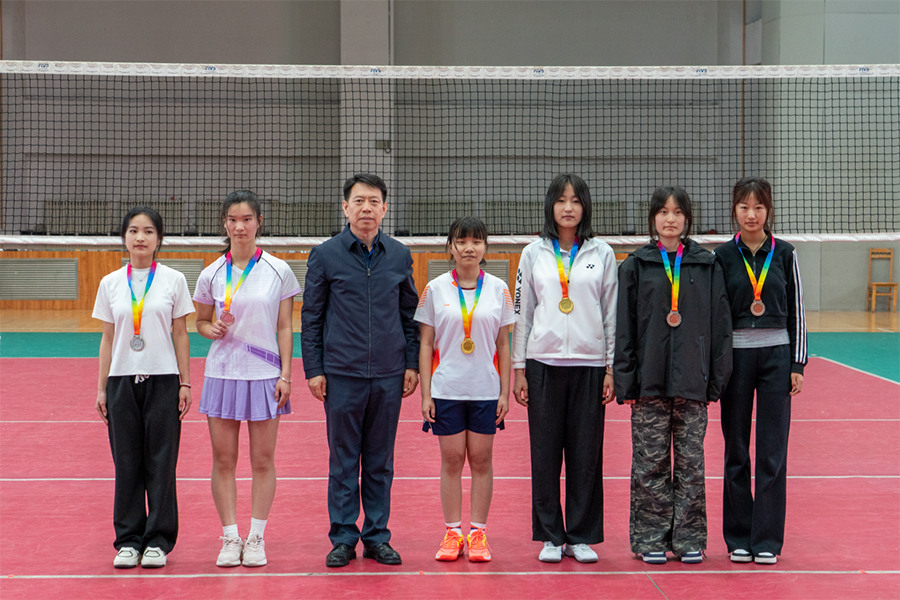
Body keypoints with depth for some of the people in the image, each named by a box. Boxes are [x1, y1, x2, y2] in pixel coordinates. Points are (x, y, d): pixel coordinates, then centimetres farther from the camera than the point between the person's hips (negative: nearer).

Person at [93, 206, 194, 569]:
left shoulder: (173, 280, 2)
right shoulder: (110, 283, 7)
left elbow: (180, 335, 4)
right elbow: (107, 338, 10)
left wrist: (185, 383, -1)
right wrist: (101, 387, 6)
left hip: (163, 380, -2)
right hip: (122, 380, 2)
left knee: (161, 461, 1)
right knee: (126, 461, 4)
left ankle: (158, 540, 9)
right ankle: (128, 539, 13)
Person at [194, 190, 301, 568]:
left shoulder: (278, 271, 1)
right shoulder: (211, 275, 4)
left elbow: (284, 328, 3)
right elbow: (202, 321, 15)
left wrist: (285, 374, -4)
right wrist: (211, 329, -8)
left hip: (264, 375, -1)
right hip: (221, 374, 1)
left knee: (263, 461, 3)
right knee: (223, 461, 3)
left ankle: (256, 538, 12)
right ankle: (230, 538, 11)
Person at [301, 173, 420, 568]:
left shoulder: (400, 256, 7)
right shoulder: (325, 255, 1)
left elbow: (409, 314, 12)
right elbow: (311, 316, 3)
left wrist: (412, 364, 6)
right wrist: (313, 369, -2)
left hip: (389, 374, 2)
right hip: (341, 374, -2)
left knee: (380, 461, 8)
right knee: (343, 460, 3)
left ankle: (377, 537, 17)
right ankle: (343, 539, 12)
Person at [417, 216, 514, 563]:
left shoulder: (498, 289, 4)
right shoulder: (435, 289, 2)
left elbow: (503, 345, 7)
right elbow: (426, 344, 4)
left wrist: (505, 392, 2)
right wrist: (426, 394, -1)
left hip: (486, 390, 1)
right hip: (446, 389, 0)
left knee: (481, 459, 4)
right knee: (451, 459, 2)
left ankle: (478, 533, 11)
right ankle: (453, 533, 10)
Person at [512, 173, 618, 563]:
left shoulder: (602, 254, 6)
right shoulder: (533, 254, 6)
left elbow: (611, 314, 7)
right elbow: (522, 313, 8)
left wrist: (611, 369, 2)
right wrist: (519, 369, 3)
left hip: (589, 363, 0)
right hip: (543, 363, 0)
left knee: (586, 454, 2)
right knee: (545, 454, 2)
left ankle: (582, 537, 13)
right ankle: (550, 537, 12)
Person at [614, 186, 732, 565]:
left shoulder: (707, 265, 7)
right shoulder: (635, 266, 4)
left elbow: (719, 325, 7)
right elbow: (623, 327, 2)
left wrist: (716, 379, 2)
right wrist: (625, 381, -4)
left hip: (692, 382, 1)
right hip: (649, 381, -1)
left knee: (691, 463, 5)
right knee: (650, 463, 2)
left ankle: (689, 538, 14)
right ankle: (650, 539, 11)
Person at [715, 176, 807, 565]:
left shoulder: (784, 254, 3)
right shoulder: (723, 256, 1)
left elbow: (796, 311, 6)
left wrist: (797, 364, 1)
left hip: (776, 354, 0)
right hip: (735, 355, 0)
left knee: (773, 450, 0)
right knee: (736, 450, 5)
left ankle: (767, 539, 7)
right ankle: (739, 537, 15)